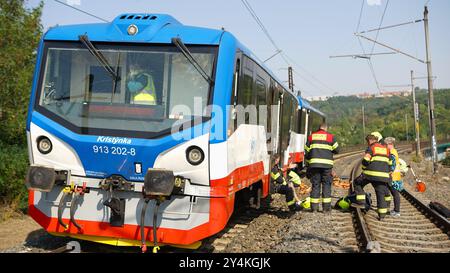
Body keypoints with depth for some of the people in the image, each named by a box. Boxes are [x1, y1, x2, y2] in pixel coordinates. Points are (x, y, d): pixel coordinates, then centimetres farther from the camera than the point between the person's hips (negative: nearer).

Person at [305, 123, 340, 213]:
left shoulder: (311, 137, 9)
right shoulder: (330, 137, 2)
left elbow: (307, 152, 10)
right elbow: (337, 150, 6)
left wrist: (308, 164, 18)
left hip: (314, 164, 2)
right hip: (327, 164, -2)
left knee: (315, 185, 6)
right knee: (326, 185, 6)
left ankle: (314, 207, 5)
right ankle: (326, 207, 4)